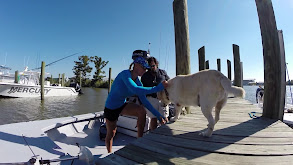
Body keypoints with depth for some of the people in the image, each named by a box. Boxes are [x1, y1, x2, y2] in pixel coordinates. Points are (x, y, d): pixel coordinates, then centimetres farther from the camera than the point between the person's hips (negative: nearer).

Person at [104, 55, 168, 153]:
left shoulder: (138, 82, -8)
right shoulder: (125, 74, -27)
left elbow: (144, 101, -9)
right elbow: (135, 90, -44)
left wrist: (158, 115, -15)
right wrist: (158, 87, -44)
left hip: (122, 105, 5)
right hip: (111, 108, -5)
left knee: (142, 111, -20)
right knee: (111, 134, 11)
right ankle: (109, 154, 41)